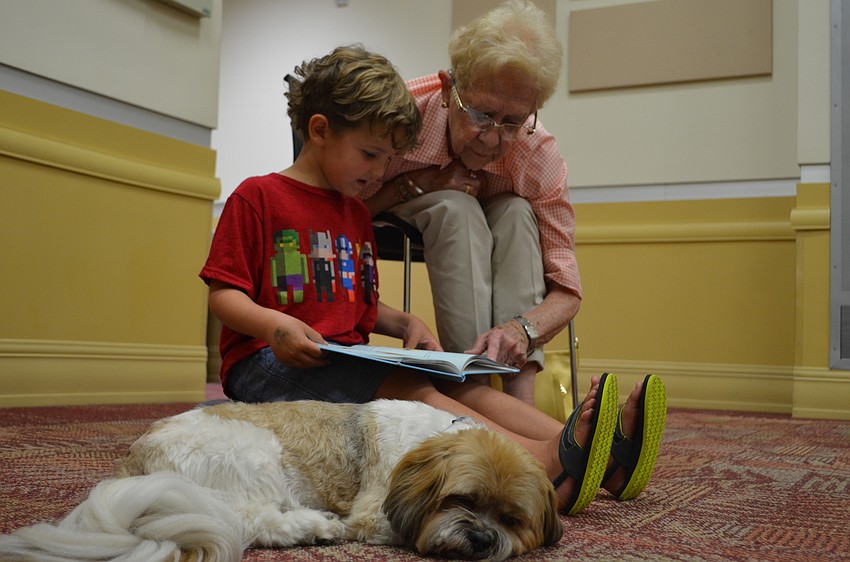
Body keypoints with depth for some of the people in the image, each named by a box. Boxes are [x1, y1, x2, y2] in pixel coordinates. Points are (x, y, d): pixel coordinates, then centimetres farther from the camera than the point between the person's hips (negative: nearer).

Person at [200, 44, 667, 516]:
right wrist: (275, 324, -25)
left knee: (455, 385, -17)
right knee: (410, 389, -31)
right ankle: (549, 463, -51)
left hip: (348, 362, 7)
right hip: (268, 364, -7)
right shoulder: (257, 197, 1)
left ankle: (602, 454, -34)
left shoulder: (356, 213, 24)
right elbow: (223, 295, -5)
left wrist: (407, 325, 7)